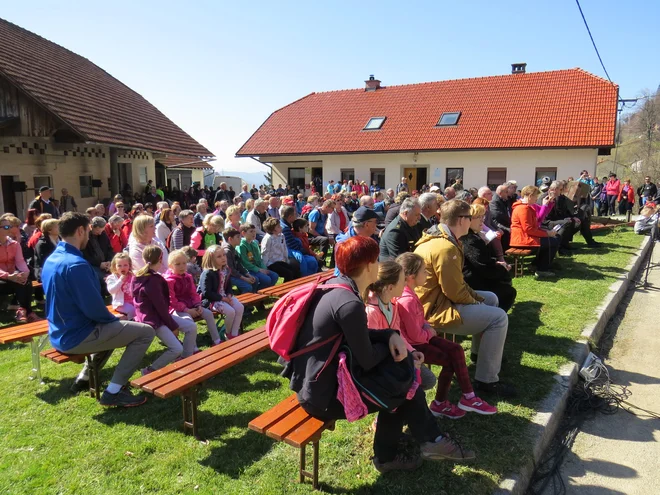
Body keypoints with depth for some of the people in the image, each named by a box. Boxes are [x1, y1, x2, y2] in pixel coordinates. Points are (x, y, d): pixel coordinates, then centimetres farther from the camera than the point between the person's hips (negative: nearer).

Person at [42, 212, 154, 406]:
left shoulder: (50, 260, 7)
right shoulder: (76, 264, -24)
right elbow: (94, 308, -25)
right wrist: (114, 318, -4)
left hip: (60, 335, 10)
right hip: (77, 336, -10)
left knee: (114, 326, 32)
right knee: (146, 332, -7)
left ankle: (84, 378, 27)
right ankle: (113, 392, -6)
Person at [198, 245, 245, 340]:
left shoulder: (226, 270, 5)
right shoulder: (207, 274, -19)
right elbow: (206, 293, -21)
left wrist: (229, 296, -5)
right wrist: (223, 298, -21)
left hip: (225, 297, 8)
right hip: (211, 300, -8)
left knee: (240, 308, -12)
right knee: (230, 311, -25)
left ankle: (234, 334, -2)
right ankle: (228, 334, 2)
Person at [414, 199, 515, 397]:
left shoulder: (439, 237, 8)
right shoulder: (445, 248, -26)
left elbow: (456, 281, 16)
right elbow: (455, 292, -24)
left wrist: (475, 296, 8)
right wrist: (475, 303, -5)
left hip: (437, 296, 11)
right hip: (434, 308, -11)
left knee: (491, 298, 23)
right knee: (498, 317, -14)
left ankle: (480, 352, 38)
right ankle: (486, 380, -4)